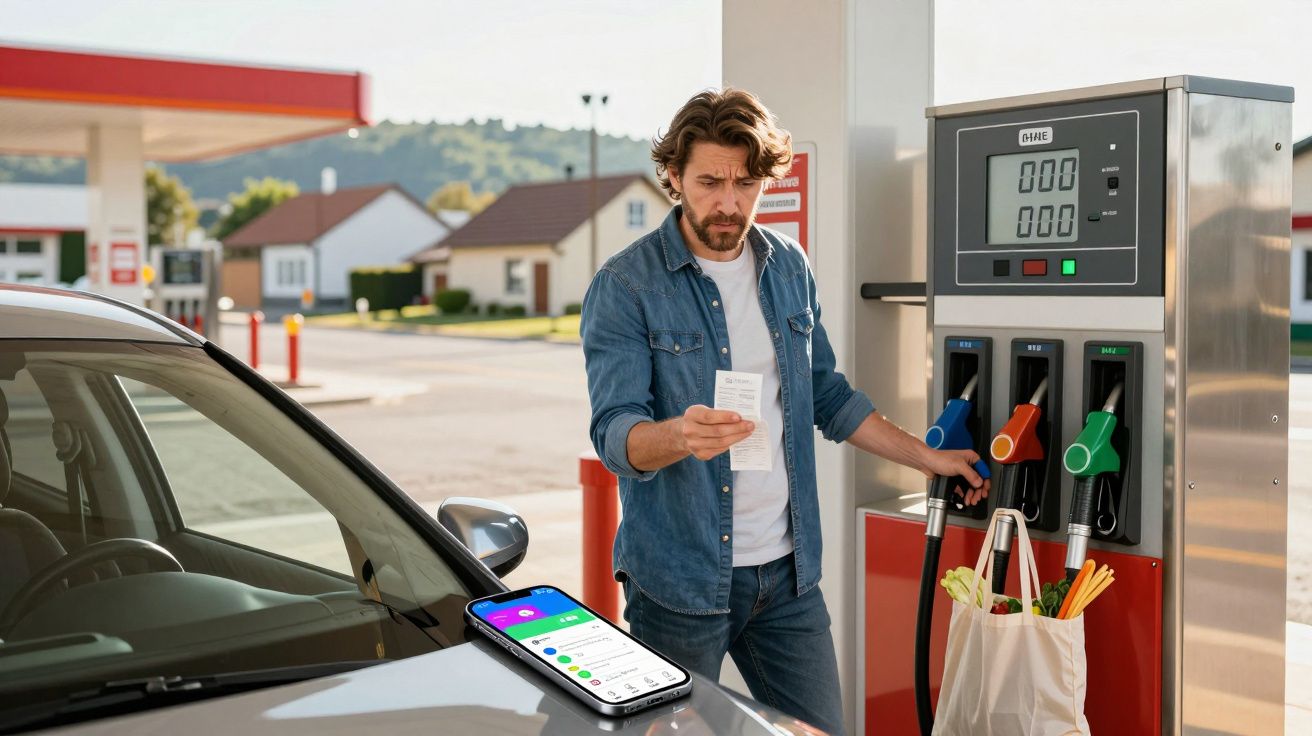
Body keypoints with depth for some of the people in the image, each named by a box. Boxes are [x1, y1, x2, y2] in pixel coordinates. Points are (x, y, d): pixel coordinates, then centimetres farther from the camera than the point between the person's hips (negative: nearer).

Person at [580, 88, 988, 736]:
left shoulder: (789, 268, 7)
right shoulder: (624, 286, -10)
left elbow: (825, 394, 17)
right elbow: (614, 432, -17)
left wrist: (927, 458, 16)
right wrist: (680, 435, -38)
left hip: (786, 571, 5)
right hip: (679, 580, -4)